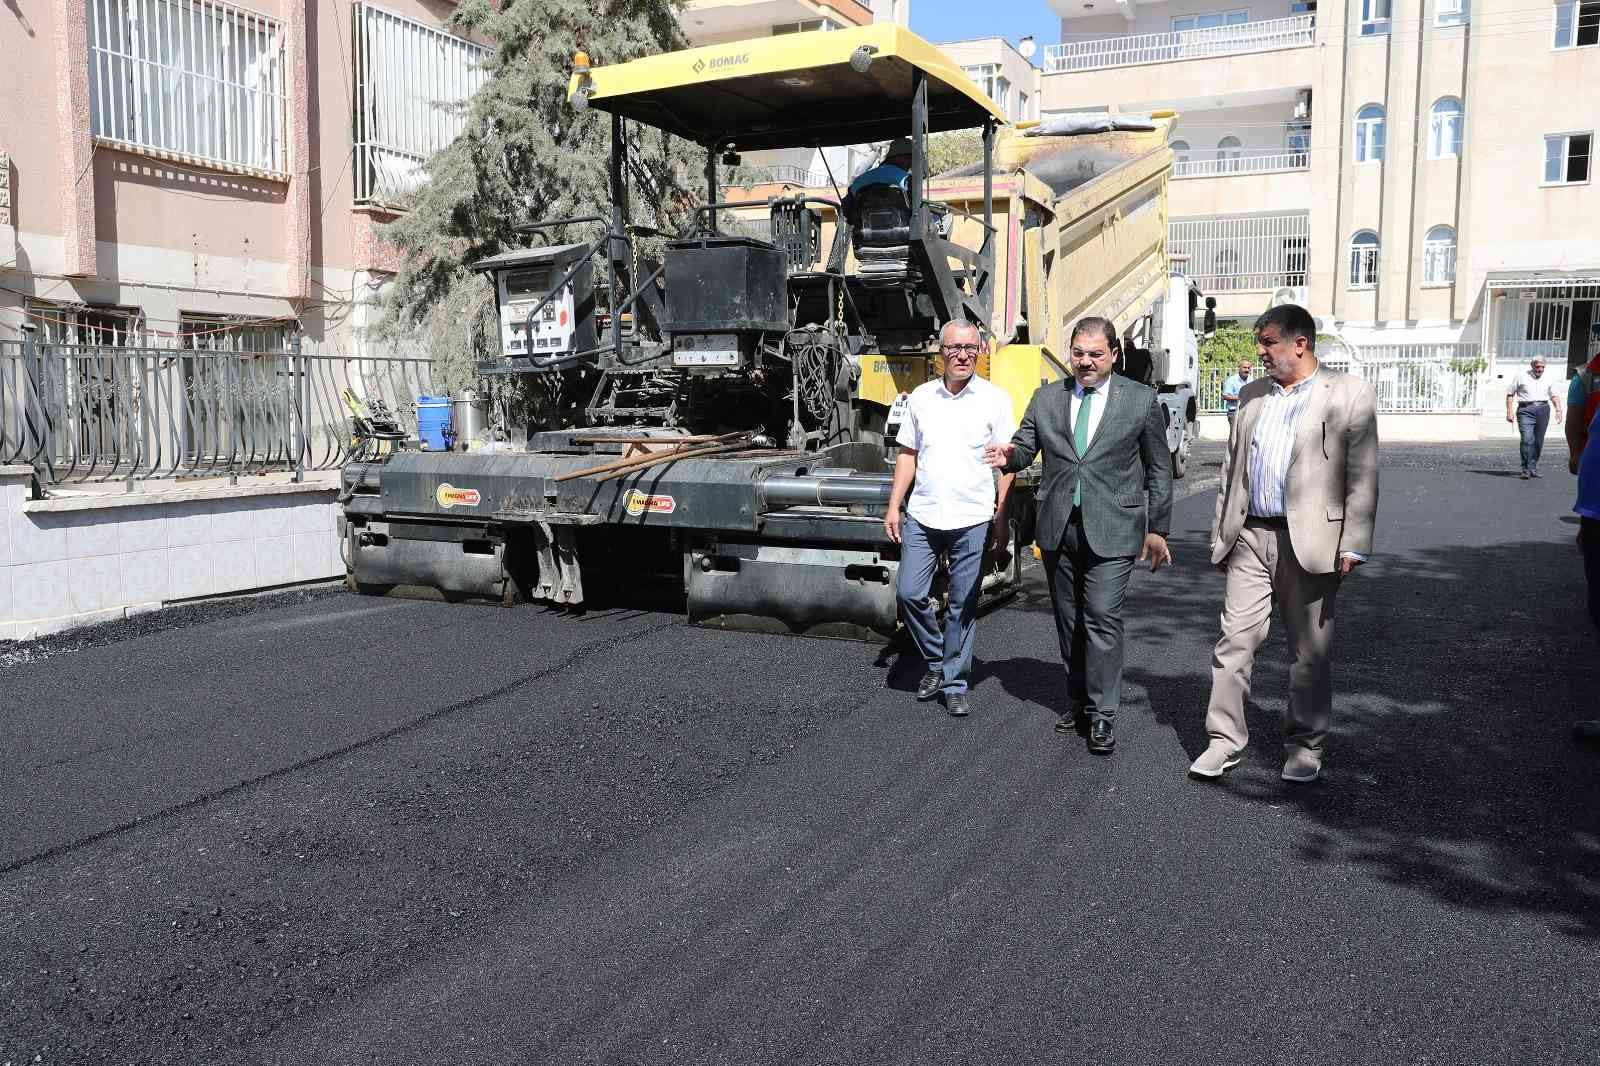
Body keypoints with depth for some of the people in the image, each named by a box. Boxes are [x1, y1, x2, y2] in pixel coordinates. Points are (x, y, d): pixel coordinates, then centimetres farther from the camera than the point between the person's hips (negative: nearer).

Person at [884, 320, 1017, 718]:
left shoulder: (995, 399, -1)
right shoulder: (921, 396, 8)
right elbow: (907, 454, 12)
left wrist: (1001, 517, -5)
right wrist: (893, 507, 6)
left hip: (972, 520, -3)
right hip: (921, 516, 3)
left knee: (963, 606, 4)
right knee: (909, 593, 0)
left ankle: (954, 683, 16)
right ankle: (936, 662, 22)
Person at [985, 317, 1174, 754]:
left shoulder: (1141, 399, 1)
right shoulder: (1046, 398, 9)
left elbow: (1159, 469, 5)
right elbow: (1025, 446, 10)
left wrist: (1157, 529, 4)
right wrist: (1008, 456, -15)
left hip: (1111, 529, -4)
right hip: (1058, 526, 4)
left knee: (1102, 616, -9)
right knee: (1069, 618, 12)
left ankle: (1103, 714, -1)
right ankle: (1078, 700, 25)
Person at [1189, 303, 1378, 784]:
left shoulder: (1350, 395, -2)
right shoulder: (1252, 396, 13)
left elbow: (1362, 478, -6)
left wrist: (1353, 546, -12)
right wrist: (1220, 536, 13)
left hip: (1310, 540, -4)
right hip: (1250, 537, 4)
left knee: (1309, 650, 7)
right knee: (1234, 640, 1)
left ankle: (1305, 744, 20)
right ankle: (1224, 739, 9)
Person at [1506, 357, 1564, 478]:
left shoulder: (1549, 378, 14)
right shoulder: (1521, 376, 5)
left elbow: (1555, 396, 14)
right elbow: (1510, 394, 7)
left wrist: (1558, 410, -1)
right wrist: (1509, 411, -1)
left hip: (1543, 409, 3)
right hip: (1525, 410, -3)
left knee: (1538, 441, 5)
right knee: (1527, 440, -16)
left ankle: (1533, 468, 14)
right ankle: (1526, 470, -15)